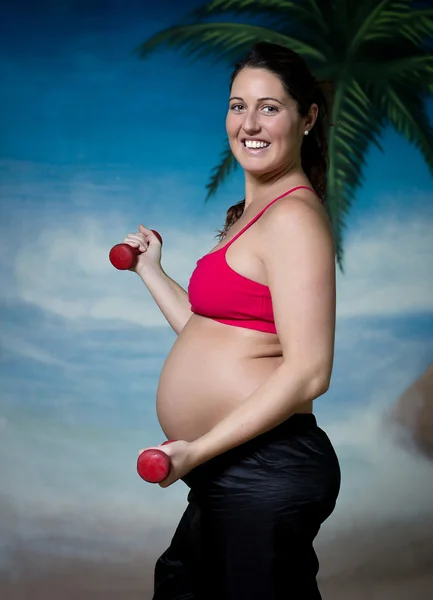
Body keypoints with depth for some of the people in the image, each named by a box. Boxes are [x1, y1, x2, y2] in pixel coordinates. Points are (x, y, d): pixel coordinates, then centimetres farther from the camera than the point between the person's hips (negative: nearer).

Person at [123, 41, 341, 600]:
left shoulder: (293, 216, -14)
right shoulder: (252, 215, 16)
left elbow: (308, 372, -20)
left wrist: (197, 450, -22)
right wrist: (151, 272, 28)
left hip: (264, 473, -9)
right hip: (229, 474, 9)